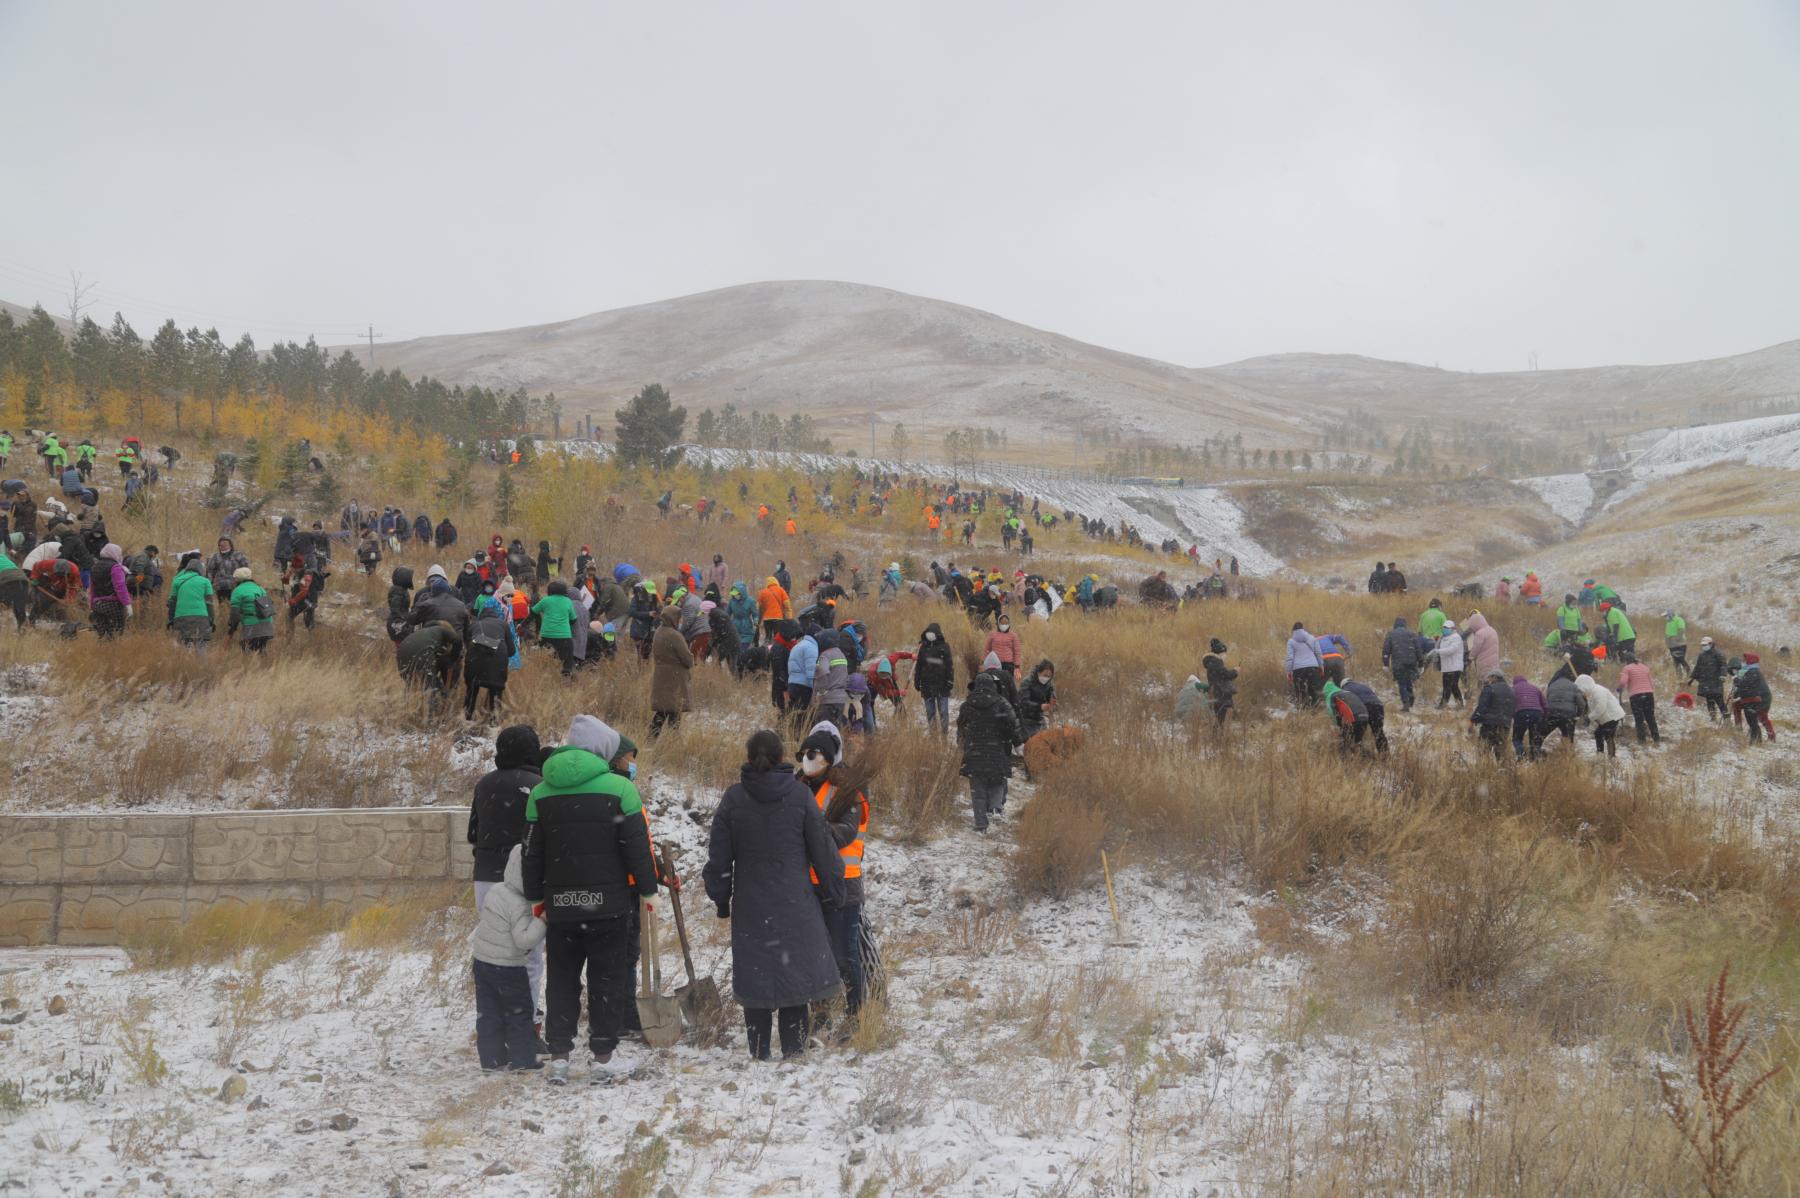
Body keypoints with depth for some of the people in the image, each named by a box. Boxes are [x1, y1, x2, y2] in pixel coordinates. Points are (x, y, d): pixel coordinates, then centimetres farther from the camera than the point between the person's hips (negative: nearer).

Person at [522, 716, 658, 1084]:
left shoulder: (540, 793, 5)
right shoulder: (618, 788, -8)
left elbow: (532, 853, 9)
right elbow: (638, 846, -6)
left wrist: (536, 897, 18)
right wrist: (647, 890, 4)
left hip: (559, 905, 3)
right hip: (609, 902, -3)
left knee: (561, 981, 12)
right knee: (608, 979, 7)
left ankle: (558, 1054, 8)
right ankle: (603, 1054, 8)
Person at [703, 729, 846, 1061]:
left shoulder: (734, 798, -2)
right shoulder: (800, 795, -5)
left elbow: (719, 857, 2)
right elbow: (823, 849, 0)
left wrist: (721, 900, 14)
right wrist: (836, 893, 12)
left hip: (749, 905, 1)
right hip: (795, 905, -1)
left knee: (754, 976, 8)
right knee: (795, 971, 6)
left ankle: (758, 1053, 11)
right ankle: (793, 1051, 4)